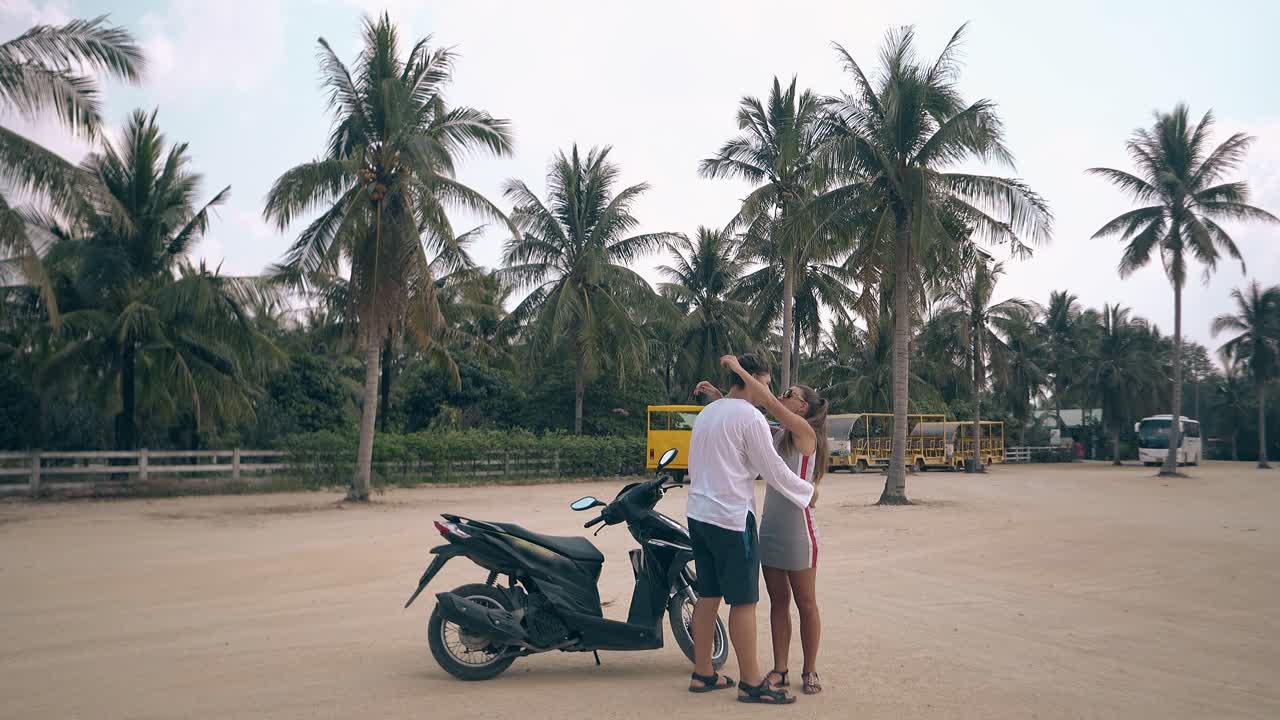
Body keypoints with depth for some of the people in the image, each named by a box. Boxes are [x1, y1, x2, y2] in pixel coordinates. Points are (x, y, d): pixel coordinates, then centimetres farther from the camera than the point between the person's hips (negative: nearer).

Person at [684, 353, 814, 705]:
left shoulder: (706, 413, 13)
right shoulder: (750, 417, -12)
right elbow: (773, 469, -8)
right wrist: (808, 491, 4)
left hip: (698, 514, 8)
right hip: (731, 518, -8)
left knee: (708, 596, 14)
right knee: (743, 601, -2)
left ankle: (702, 673, 20)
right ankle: (751, 683, 4)